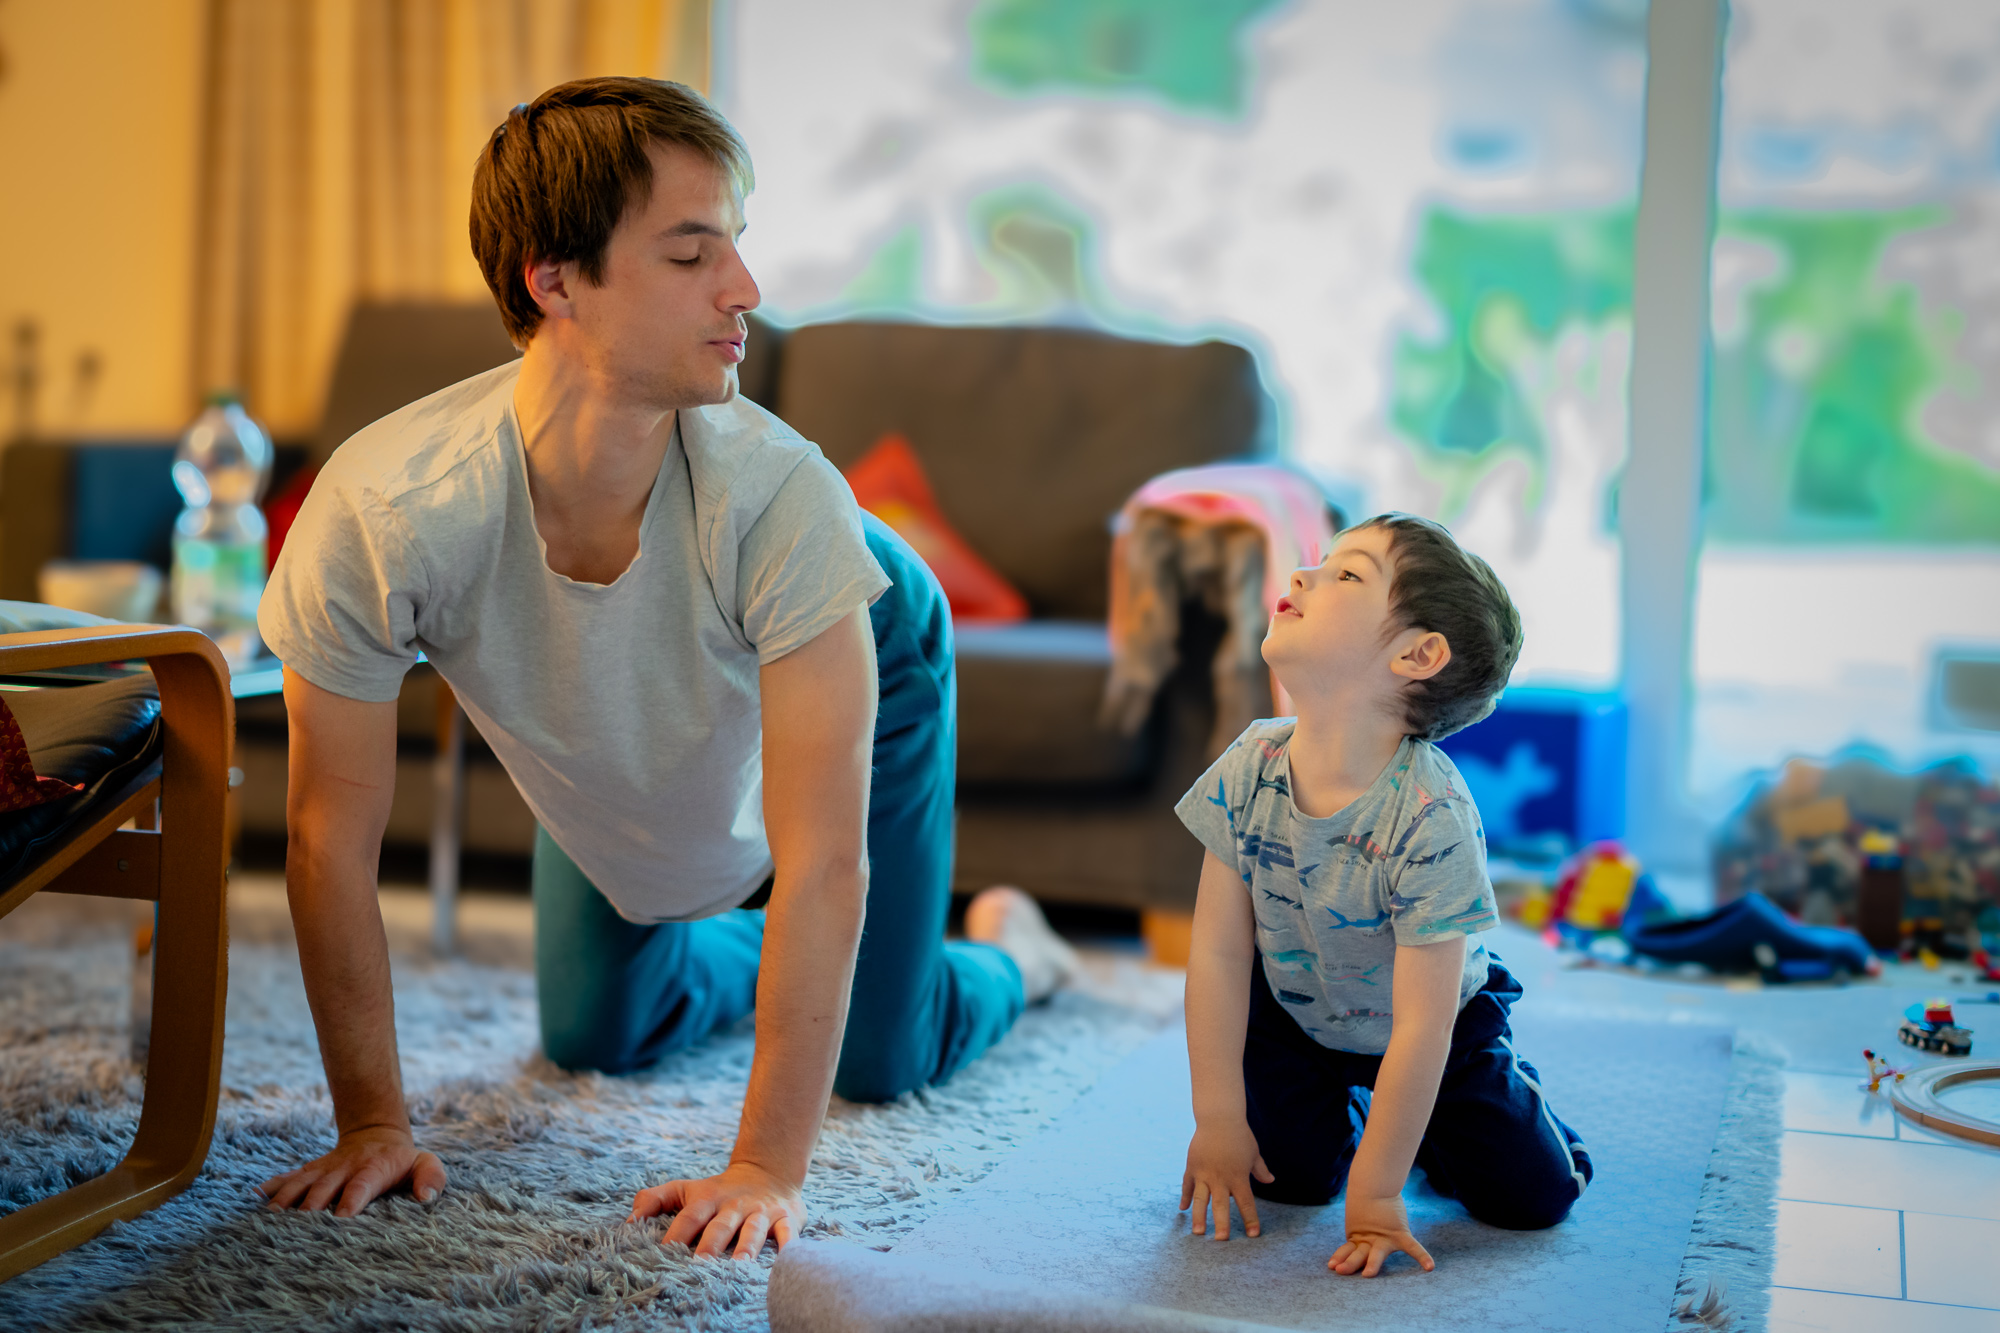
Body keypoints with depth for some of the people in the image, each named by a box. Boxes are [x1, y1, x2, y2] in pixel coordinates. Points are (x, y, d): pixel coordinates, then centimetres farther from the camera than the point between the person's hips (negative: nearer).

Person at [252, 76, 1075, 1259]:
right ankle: (753, 954, 50)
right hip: (617, 769, 3)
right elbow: (332, 841, -27)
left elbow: (822, 860, -38)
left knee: (879, 1060, 2)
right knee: (595, 1037, 17)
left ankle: (1006, 953, 37)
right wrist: (374, 1122, -22)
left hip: (862, 663, -2)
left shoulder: (778, 492, -44)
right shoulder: (378, 509, -40)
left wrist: (770, 1168, -37)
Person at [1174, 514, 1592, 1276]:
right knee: (1287, 1175, -8)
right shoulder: (1250, 771, -24)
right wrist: (1218, 1120, -15)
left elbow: (1420, 1028, -32)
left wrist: (1375, 1198, -28)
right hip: (1295, 1013, 3)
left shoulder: (1431, 821, -37)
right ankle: (1342, 1108, 24)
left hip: (1442, 1024, -3)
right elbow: (1219, 954, -15)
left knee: (1533, 1196, -8)